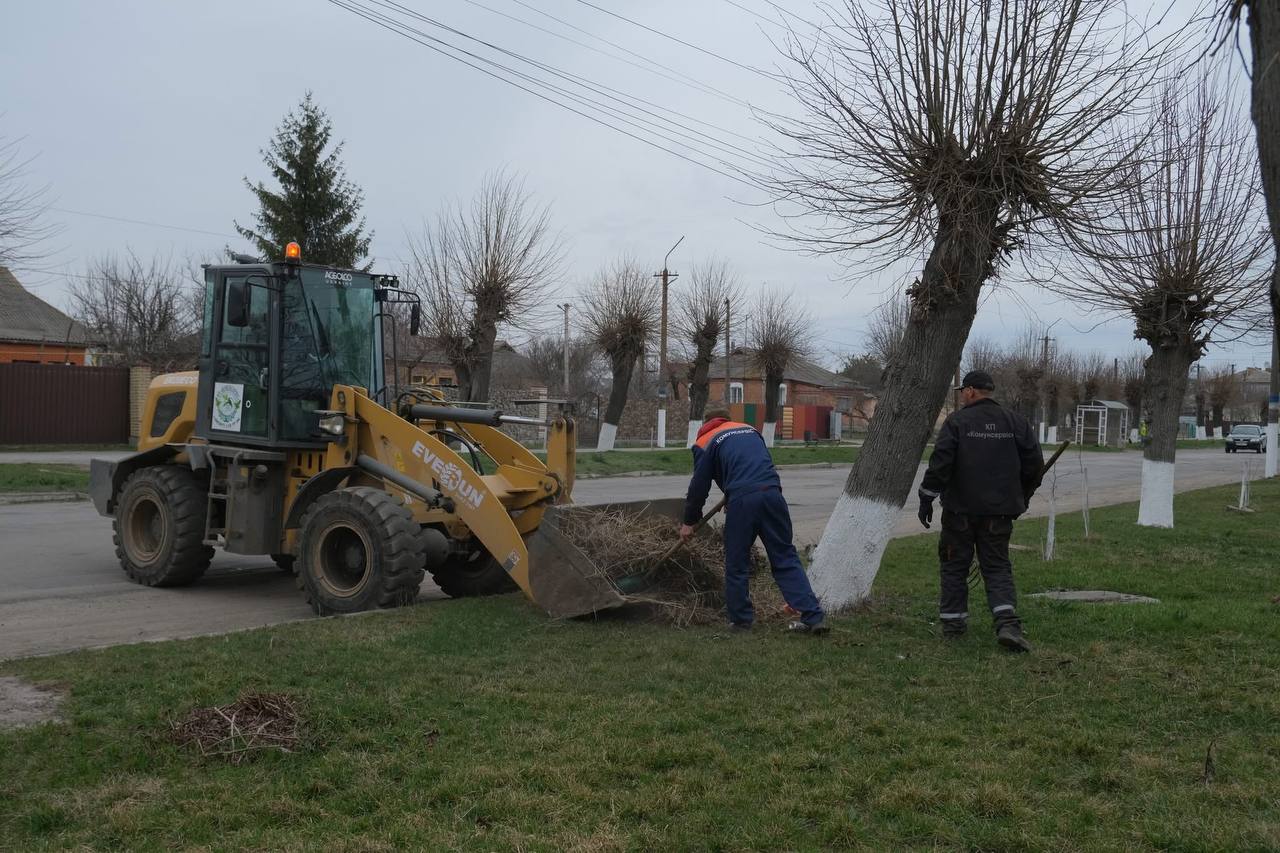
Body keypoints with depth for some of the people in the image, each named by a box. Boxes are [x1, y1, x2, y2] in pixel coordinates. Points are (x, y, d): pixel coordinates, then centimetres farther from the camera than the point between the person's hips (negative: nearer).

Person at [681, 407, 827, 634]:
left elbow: (699, 486, 13)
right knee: (786, 558, 8)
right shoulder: (750, 429, 28)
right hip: (772, 494, 4)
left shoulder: (705, 442, 13)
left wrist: (689, 522, 24)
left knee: (737, 564, 11)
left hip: (742, 501, -4)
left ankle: (740, 620, 17)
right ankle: (813, 617, 2)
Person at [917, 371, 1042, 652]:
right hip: (999, 512, 3)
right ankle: (1008, 623, -11)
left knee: (954, 565, 10)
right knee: (997, 568, 7)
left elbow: (940, 462, -13)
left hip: (961, 511, -3)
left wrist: (927, 498, -7)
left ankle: (953, 621, 15)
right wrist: (1021, 498, 20)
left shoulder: (957, 421, -6)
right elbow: (1034, 463, 8)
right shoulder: (1015, 421, 7)